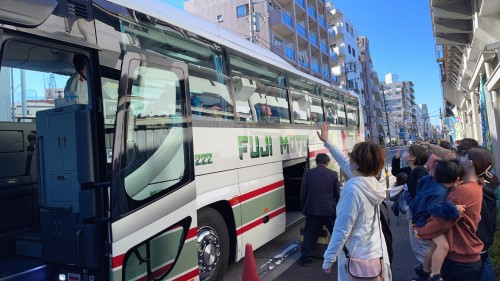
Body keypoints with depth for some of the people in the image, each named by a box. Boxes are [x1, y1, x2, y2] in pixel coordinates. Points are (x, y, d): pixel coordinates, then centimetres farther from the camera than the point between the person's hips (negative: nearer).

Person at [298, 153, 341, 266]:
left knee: (309, 234, 11)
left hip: (313, 209, 0)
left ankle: (306, 257, 14)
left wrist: (304, 208, 11)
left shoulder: (308, 173, -2)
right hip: (330, 209, 0)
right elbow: (338, 193, 3)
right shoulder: (333, 174, -1)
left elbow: (303, 192, 0)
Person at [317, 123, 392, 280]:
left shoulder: (353, 189, -26)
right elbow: (345, 163, 14)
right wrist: (327, 142, 25)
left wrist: (328, 259, -14)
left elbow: (341, 230, -24)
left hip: (359, 259, -8)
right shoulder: (371, 181, -1)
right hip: (377, 254, 8)